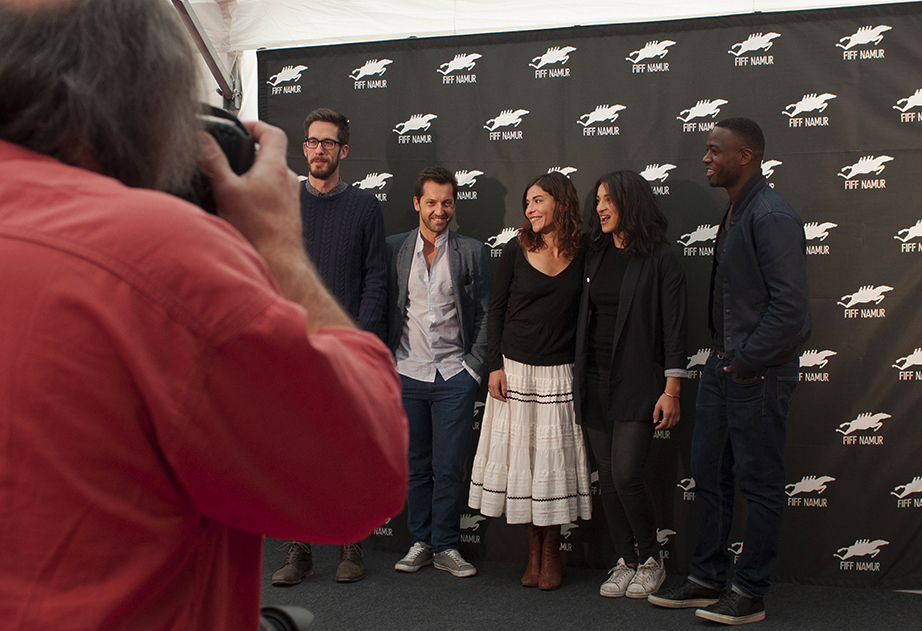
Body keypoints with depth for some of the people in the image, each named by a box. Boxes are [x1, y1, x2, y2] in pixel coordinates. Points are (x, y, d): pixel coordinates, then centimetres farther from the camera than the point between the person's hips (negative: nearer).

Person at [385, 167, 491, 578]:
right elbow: (382, 308, 8)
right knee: (416, 466, 8)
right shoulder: (394, 249, 6)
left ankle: (446, 547, 14)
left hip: (455, 375, -1)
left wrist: (475, 365, -1)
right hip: (407, 374, 1)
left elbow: (484, 313, 6)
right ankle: (421, 542, 21)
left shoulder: (471, 251, 4)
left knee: (449, 468, 1)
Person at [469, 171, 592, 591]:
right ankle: (533, 553, 18)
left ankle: (552, 554, 18)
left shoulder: (583, 256, 1)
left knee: (554, 460, 3)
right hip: (516, 369, 0)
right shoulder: (516, 252, 0)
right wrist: (495, 366, -4)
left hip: (560, 374, 0)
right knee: (520, 458, 4)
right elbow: (496, 310, 3)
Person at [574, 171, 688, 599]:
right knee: (608, 477, 8)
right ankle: (624, 562, 20)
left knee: (626, 473, -11)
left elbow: (674, 327, -8)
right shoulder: (595, 256, 12)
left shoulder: (659, 258, -5)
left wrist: (671, 391, -12)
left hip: (637, 384, -6)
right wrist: (579, 378, 11)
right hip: (595, 382, 6)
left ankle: (651, 561, 10)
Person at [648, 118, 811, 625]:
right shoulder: (733, 213, 13)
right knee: (708, 474, 14)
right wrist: (723, 357, 12)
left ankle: (749, 594, 15)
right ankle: (706, 580, 27)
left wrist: (747, 362, -16)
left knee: (759, 484, 3)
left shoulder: (771, 217, -17)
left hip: (758, 374, -9)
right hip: (723, 367, 10)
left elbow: (791, 305, -23)